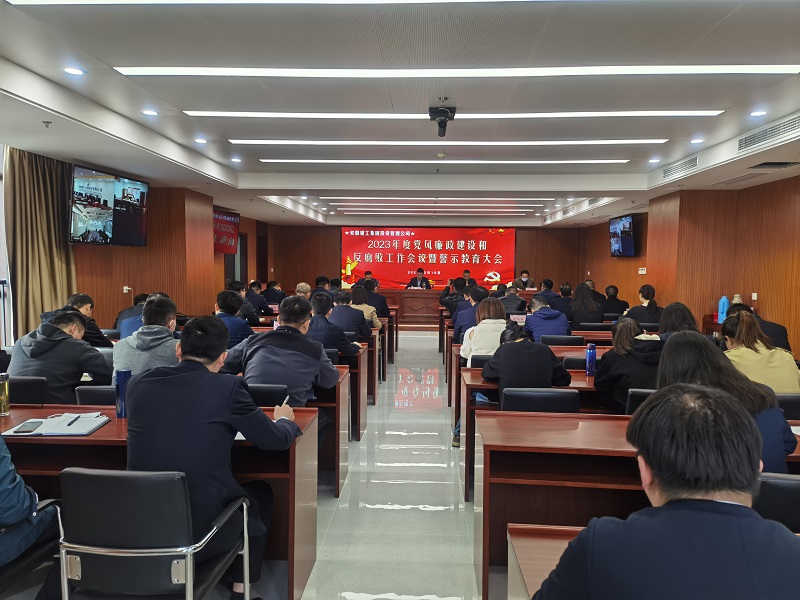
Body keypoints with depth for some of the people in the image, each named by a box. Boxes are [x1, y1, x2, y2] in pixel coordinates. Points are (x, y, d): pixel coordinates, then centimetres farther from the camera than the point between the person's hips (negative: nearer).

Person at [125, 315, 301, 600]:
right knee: (261, 493, 25)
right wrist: (285, 420, 18)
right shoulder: (228, 387, -15)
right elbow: (276, 440, -4)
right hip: (201, 527, -4)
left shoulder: (137, 384, -2)